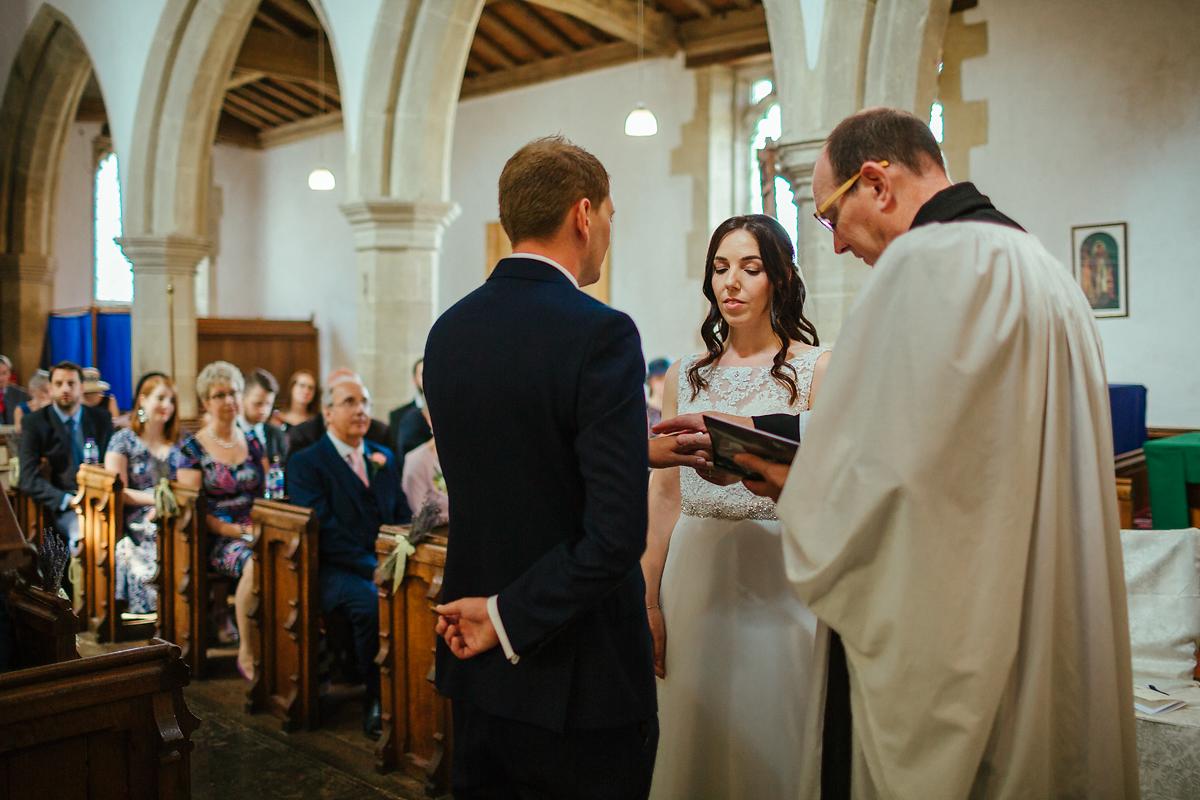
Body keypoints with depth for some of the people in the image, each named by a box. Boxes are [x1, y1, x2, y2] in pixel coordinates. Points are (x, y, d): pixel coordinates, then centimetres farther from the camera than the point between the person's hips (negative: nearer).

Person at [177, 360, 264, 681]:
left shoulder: (253, 443, 14)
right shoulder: (192, 448, 1)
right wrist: (241, 531, -15)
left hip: (256, 532, 4)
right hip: (217, 539, -4)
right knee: (257, 565, -36)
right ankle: (247, 653, -19)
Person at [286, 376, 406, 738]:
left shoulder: (384, 457, 19)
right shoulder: (305, 463, 0)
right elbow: (324, 531, -12)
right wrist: (374, 568, -21)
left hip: (384, 563, 5)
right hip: (334, 569, -4)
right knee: (374, 601, -35)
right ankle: (378, 701, -16)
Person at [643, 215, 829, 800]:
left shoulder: (817, 368, 0)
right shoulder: (684, 376, 10)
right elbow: (664, 495, 9)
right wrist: (650, 600, 5)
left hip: (778, 577, -3)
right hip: (694, 575, 3)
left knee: (771, 737, 6)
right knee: (697, 739, 11)